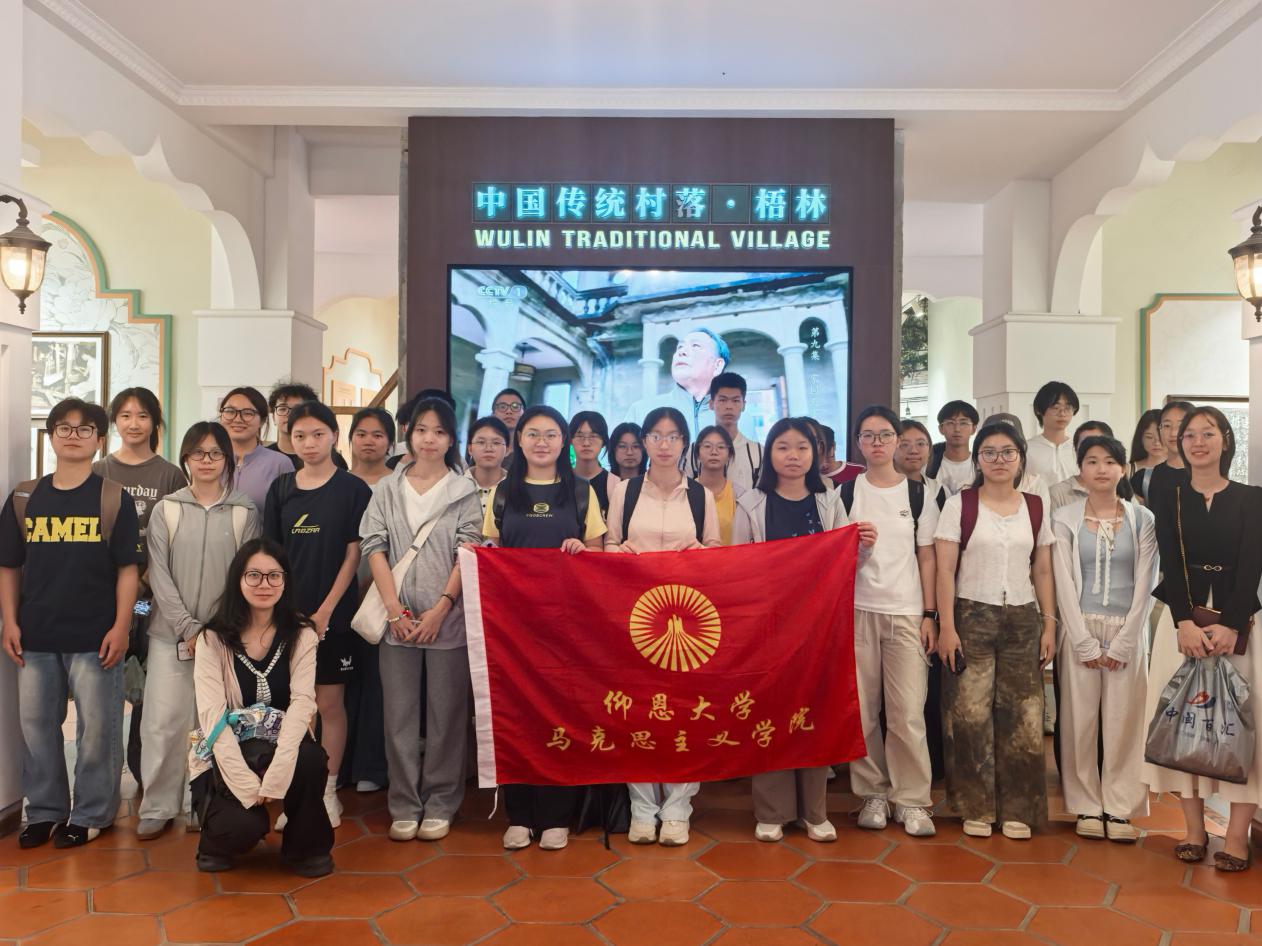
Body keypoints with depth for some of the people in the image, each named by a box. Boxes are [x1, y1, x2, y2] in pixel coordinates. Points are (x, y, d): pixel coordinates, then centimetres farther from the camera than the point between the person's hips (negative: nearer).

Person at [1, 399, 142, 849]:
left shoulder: (114, 499, -1)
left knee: (96, 727, 3)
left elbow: (128, 569, -3)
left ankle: (91, 814, 17)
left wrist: (121, 627, -9)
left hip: (94, 637, -3)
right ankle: (44, 810, 27)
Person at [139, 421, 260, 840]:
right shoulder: (166, 510, 5)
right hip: (171, 633, 1)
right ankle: (157, 808, 12)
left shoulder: (244, 512, 4)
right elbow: (160, 575, 0)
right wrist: (188, 629, -8)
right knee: (163, 720, -1)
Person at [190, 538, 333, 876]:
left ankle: (306, 847, -3)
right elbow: (212, 716, -15)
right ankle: (217, 840, 12)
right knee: (243, 826, -28)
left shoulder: (301, 635, -3)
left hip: (281, 748, 1)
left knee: (311, 759, -32)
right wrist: (247, 782, -25)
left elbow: (302, 703, -15)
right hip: (227, 756, -1)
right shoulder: (214, 639, -7)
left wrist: (276, 773, -29)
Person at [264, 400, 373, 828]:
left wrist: (325, 610, -9)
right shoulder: (281, 489, 7)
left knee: (330, 703, 4)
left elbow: (353, 555, -4)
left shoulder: (353, 489, -3)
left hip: (333, 615, -3)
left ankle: (328, 789, 16)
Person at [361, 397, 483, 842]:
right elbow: (374, 547, 3)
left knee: (446, 715, 3)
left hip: (448, 618, -2)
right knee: (400, 715, 5)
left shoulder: (464, 489, 4)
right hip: (398, 618, 2)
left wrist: (441, 608, -11)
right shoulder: (387, 489, 9)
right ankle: (404, 806, 16)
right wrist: (395, 609, -7)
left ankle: (440, 805, 15)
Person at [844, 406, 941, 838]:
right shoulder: (846, 493, 6)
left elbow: (927, 558, 6)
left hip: (907, 613, 0)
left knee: (908, 713, -4)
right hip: (858, 611, 1)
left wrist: (930, 615, 1)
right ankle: (873, 794, 15)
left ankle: (911, 799, 8)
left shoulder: (918, 493, 6)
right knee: (862, 710, 1)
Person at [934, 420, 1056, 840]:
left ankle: (1016, 809, 16)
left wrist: (1049, 624, 5)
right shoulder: (960, 504, -2)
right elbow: (945, 570, -5)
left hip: (1023, 619, 3)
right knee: (971, 715, -1)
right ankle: (976, 808, 13)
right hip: (972, 617, -2)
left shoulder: (1036, 507, 8)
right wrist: (946, 626, -10)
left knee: (1021, 715, 3)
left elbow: (1043, 572, 11)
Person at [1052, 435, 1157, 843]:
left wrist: (1123, 643, -7)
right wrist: (1086, 642, -9)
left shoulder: (1143, 519, 4)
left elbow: (1144, 584, 0)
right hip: (1080, 629, -1)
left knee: (1124, 721, 2)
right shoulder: (1064, 519, 1)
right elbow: (1064, 583, -3)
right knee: (1080, 720, 1)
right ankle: (1087, 806, 12)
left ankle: (1120, 809, 12)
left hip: (1126, 631, 1)